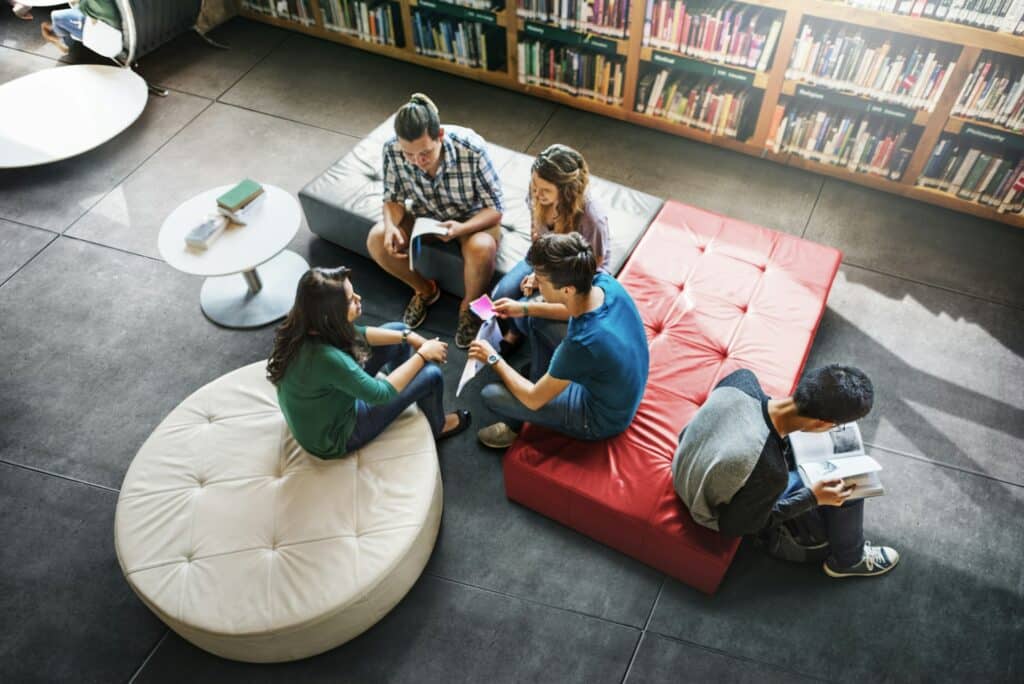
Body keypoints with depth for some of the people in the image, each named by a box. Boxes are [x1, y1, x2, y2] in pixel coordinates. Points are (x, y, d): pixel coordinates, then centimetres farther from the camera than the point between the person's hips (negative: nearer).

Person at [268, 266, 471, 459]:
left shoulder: (304, 325, -17)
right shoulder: (326, 357, -42)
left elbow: (358, 334, 1)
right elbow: (381, 393, -28)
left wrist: (410, 337, -6)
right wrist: (423, 354, -17)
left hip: (323, 404, 7)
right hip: (334, 438, -7)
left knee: (398, 331, 7)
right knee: (430, 374, -5)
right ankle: (437, 426, 28)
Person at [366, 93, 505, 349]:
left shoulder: (471, 150, -34)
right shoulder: (392, 150, -25)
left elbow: (495, 208, -24)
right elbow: (394, 198, -8)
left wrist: (462, 228, -43)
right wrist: (391, 226, -31)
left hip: (473, 218, -3)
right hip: (425, 216, 4)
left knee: (482, 249, -36)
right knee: (376, 240, -19)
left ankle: (469, 307, -3)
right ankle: (424, 290, 10)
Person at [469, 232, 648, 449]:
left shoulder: (582, 343, -42)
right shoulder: (604, 281, -22)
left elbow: (533, 400, -23)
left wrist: (493, 359, -10)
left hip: (601, 419, -7)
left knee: (491, 395, -4)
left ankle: (515, 425, 29)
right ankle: (544, 383, 26)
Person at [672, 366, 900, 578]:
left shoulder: (741, 380, -28)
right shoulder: (770, 473, -41)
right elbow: (735, 526, -21)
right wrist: (812, 498, -17)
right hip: (722, 513, -5)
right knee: (847, 489, -1)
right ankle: (849, 560, 30)